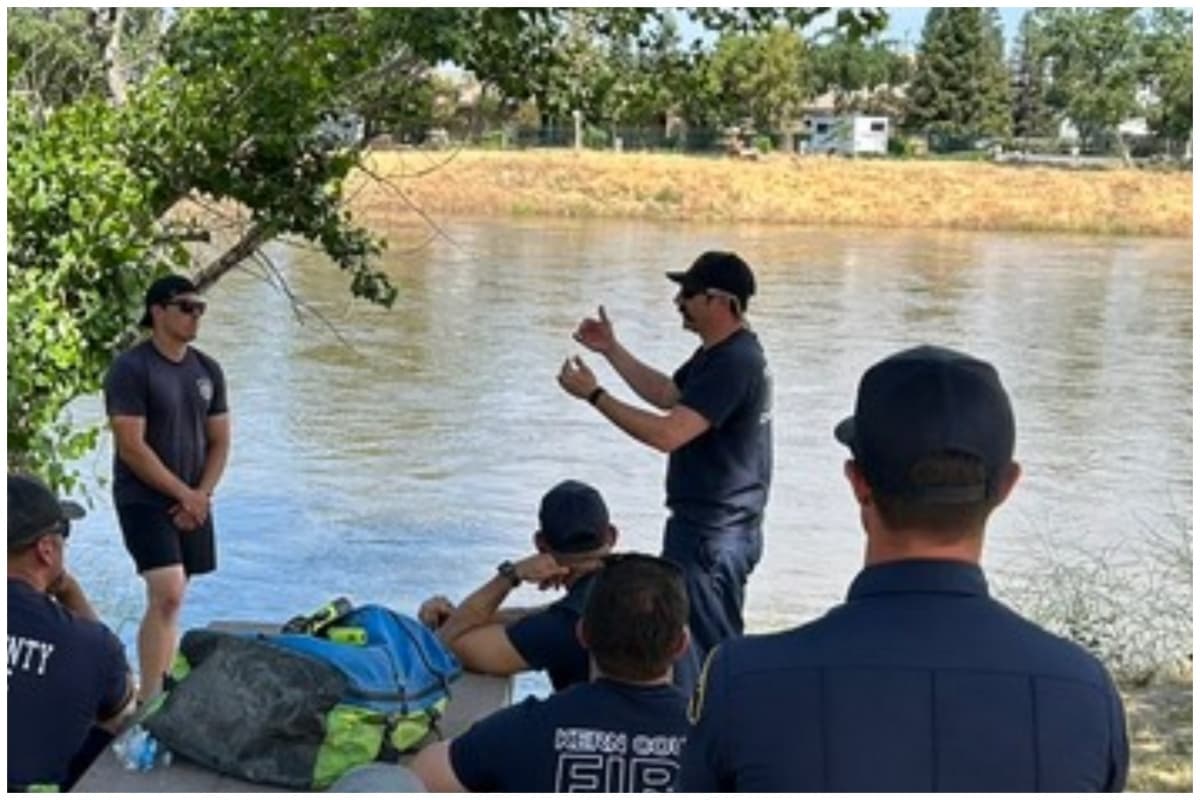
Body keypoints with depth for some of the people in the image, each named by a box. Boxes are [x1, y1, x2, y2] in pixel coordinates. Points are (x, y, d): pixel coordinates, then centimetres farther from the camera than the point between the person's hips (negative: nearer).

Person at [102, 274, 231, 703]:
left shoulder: (208, 370, 9)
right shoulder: (130, 369, -11)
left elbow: (219, 443, 11)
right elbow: (131, 447, -16)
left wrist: (201, 495, -3)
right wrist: (183, 494, -13)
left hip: (193, 502, 6)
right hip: (144, 499, -6)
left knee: (171, 601, 10)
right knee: (167, 596, -17)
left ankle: (158, 690, 19)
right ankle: (148, 701, -13)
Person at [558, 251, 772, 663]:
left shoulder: (733, 363, -23)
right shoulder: (720, 352, 11)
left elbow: (668, 433, -29)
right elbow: (667, 393, 21)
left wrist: (594, 395, -23)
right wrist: (611, 350, 15)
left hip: (712, 535, -11)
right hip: (713, 525, 11)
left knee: (704, 649, -3)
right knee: (717, 645, 18)